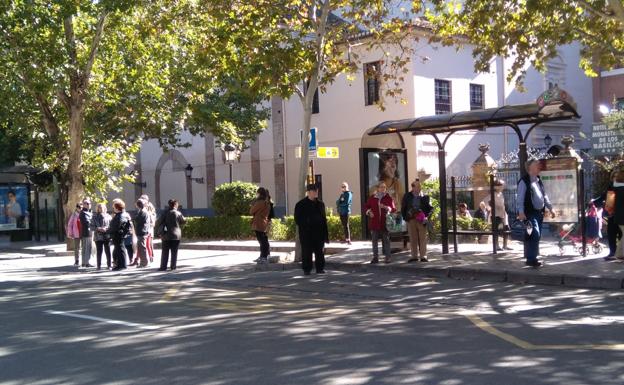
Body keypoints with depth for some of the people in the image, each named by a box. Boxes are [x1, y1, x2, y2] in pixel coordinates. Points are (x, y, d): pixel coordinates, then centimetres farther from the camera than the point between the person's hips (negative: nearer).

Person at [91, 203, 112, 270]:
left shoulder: (108, 216, 7)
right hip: (98, 237, 0)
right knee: (99, 252, 1)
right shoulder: (95, 217, 8)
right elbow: (92, 227, 3)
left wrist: (106, 228, -14)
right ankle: (99, 266, 8)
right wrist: (98, 228, -13)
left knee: (108, 251, -1)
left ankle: (109, 265, 7)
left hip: (107, 236, 0)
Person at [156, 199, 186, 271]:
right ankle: (173, 266, 6)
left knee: (165, 252, 6)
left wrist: (158, 232, 2)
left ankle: (163, 266, 5)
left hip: (166, 235, 1)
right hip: (176, 235, -1)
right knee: (174, 252, 7)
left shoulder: (165, 213, -3)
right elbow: (183, 221, 5)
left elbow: (158, 222, -6)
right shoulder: (178, 214, -6)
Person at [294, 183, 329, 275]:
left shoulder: (320, 204, 12)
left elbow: (324, 220, 13)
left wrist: (326, 235, 9)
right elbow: (297, 219, 0)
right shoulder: (300, 205, -2)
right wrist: (305, 224, -12)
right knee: (307, 252, 0)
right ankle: (306, 270, 8)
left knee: (320, 252, 6)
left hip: (319, 233, 4)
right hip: (306, 234, -4)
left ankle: (320, 268, 16)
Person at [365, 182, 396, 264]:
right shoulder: (372, 198, 8)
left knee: (386, 240, 2)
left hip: (385, 223, -2)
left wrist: (386, 207, -18)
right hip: (374, 222, 2)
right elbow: (366, 206, 17)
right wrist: (369, 212, -3)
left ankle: (387, 257, 8)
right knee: (374, 241, 3)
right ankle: (375, 257, 9)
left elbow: (394, 209, 0)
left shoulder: (389, 198, 4)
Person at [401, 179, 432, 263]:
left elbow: (430, 208, 4)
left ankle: (423, 256, 4)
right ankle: (414, 256, 13)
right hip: (411, 220, 2)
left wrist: (426, 216, -10)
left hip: (421, 220, -2)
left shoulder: (425, 197, 1)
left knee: (422, 238, 0)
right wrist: (405, 217, 1)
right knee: (413, 239, 6)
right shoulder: (407, 196, 6)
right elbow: (403, 208, 11)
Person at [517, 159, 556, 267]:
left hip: (540, 212, 9)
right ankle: (531, 259, -13)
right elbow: (520, 197, -14)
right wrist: (521, 212, -23)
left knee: (537, 236, 10)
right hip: (530, 213, -9)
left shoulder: (538, 181, 17)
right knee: (535, 235, -17)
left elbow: (544, 196, 25)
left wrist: (550, 208, 21)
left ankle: (532, 258, 18)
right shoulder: (524, 181, -8)